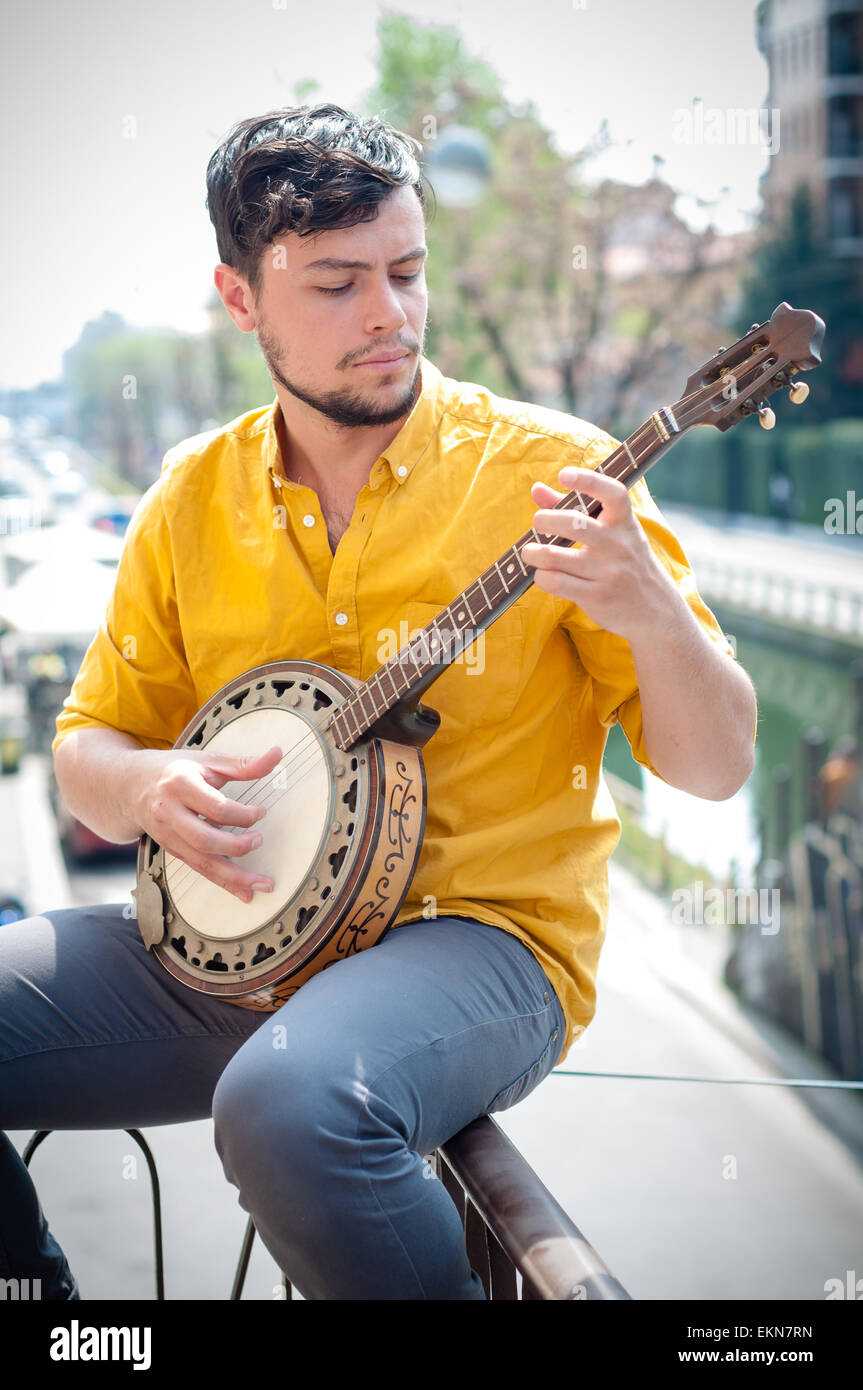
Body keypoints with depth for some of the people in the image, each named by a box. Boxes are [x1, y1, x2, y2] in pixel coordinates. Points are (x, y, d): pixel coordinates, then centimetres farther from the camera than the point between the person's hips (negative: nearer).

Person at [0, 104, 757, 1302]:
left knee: (293, 1105, -36)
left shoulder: (546, 470, -5)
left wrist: (651, 614, -25)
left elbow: (717, 768, -4)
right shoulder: (194, 495, 7)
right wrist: (145, 787, -8)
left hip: (480, 932, -4)